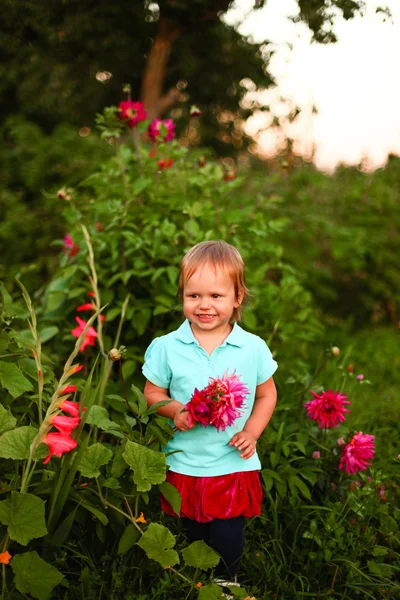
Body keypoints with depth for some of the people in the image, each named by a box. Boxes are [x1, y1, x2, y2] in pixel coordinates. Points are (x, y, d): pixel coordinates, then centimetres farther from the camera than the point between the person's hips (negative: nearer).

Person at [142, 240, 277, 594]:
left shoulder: (254, 348, -6)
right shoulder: (166, 347, -7)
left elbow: (266, 394, 5)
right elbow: (152, 394, 2)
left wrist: (251, 432, -7)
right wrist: (174, 410, -18)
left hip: (234, 463, -1)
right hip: (185, 462, 1)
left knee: (228, 539, 3)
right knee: (195, 536, 17)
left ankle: (226, 582, 36)